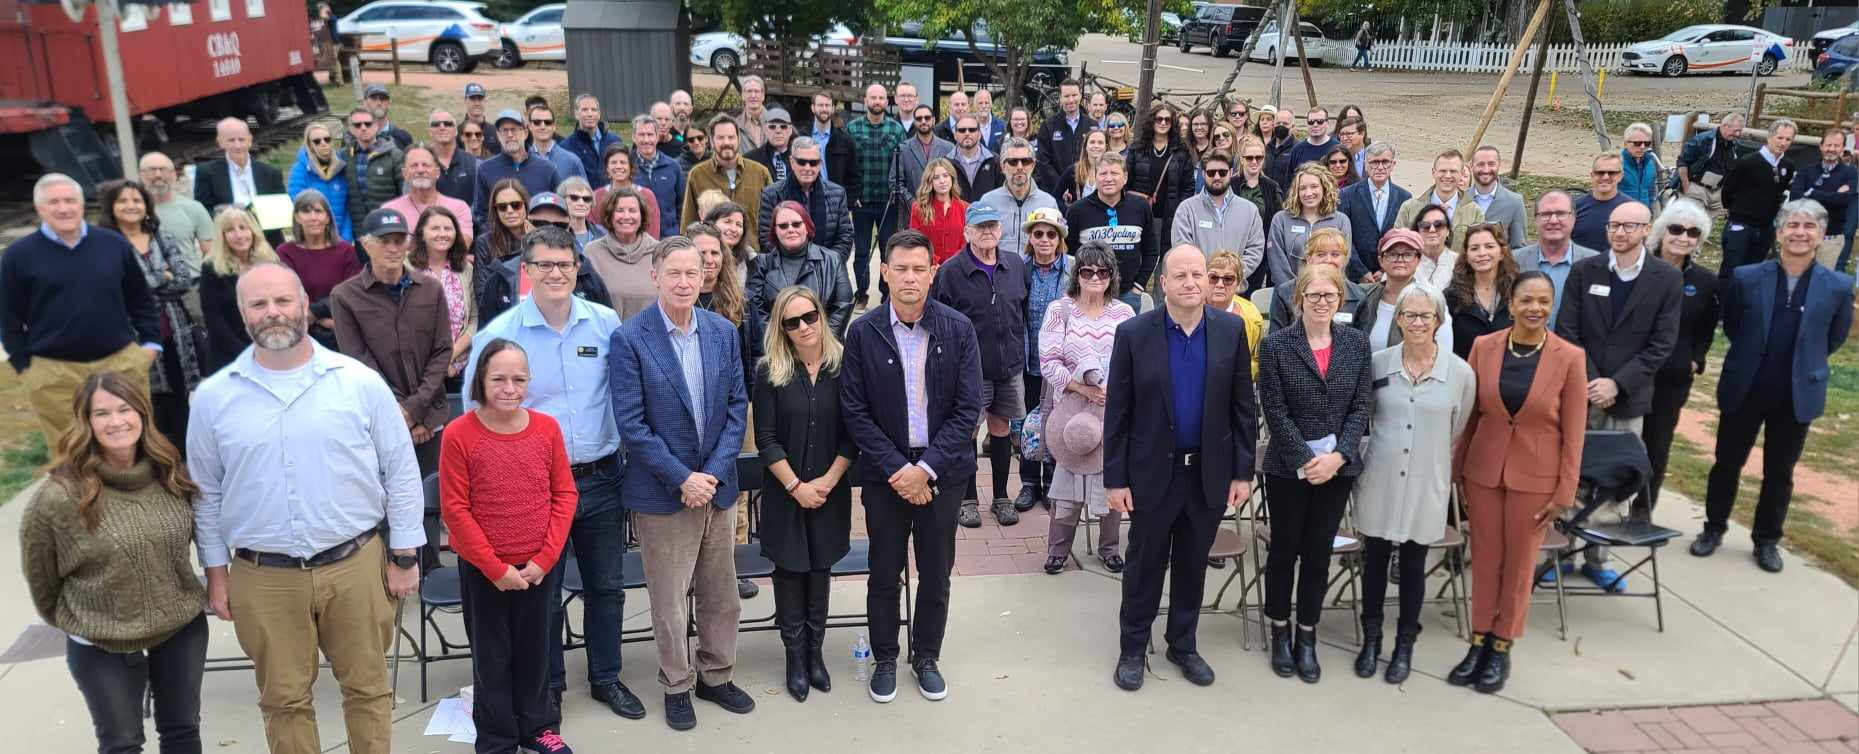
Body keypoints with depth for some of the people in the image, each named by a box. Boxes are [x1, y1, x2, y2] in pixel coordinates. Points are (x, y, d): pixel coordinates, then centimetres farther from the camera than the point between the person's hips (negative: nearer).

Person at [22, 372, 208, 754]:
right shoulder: (58, 497, -21)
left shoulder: (172, 473, -7)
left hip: (183, 626, 4)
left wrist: (217, 583, 13)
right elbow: (40, 573, -5)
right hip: (101, 646, -3)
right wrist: (68, 621, 7)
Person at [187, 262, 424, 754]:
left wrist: (404, 557, 0)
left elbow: (401, 474, 1)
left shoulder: (360, 382, -4)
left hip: (356, 565, -1)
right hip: (262, 577, 1)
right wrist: (215, 573, 7)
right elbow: (206, 492, 9)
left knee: (367, 687, 12)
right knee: (284, 699, 14)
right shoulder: (213, 397, 0)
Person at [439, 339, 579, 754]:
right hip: (483, 569, -2)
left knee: (534, 648, 16)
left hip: (539, 567, 2)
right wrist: (495, 567, -12)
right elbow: (455, 508, -12)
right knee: (491, 654, 12)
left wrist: (545, 559, -8)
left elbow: (565, 495, 0)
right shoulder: (459, 434, -14)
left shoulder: (547, 428, -5)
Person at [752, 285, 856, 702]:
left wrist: (826, 482, -10)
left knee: (820, 567, 11)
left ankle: (815, 652, 25)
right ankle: (795, 656, 20)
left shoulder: (843, 367, -4)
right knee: (790, 569, 7)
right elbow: (766, 439, -7)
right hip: (785, 492, -1)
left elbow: (852, 435, -3)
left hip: (830, 491, 1)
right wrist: (796, 487, -12)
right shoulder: (770, 373, -7)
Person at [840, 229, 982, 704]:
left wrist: (926, 468, -14)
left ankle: (926, 657, 31)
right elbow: (855, 412, -6)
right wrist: (895, 468, -13)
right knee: (885, 573, 11)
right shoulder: (863, 332, -7)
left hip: (942, 472, 1)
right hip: (884, 473, 0)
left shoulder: (958, 329, -6)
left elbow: (969, 408, -7)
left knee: (936, 573, 12)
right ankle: (884, 659, 30)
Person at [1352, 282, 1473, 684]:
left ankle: (1405, 644, 28)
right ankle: (1371, 639, 28)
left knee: (1413, 566, 12)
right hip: (1379, 481, 1)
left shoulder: (1461, 372, -8)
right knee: (1374, 562, 11)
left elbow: (1459, 433, 6)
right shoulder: (1377, 363, -6)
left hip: (1426, 485, -1)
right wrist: (1382, 445, 9)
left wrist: (1433, 459, 12)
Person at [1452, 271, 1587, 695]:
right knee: (1484, 559, 12)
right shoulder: (1484, 347, -5)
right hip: (1483, 469, 2)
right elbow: (1469, 414, 3)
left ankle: (1502, 648, 25)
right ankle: (1479, 642, 25)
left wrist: (1565, 491, -7)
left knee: (1519, 563, 11)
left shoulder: (1569, 357, -10)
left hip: (1535, 477, -2)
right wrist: (1457, 470, 6)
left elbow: (1573, 430, -6)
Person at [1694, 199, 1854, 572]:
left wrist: (1801, 361, 7)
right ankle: (1713, 529, 29)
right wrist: (1752, 356, 6)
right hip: (1743, 389, 0)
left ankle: (1767, 540, 29)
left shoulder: (1838, 286, -6)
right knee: (1727, 463, 12)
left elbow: (1835, 338, 7)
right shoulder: (1746, 278, -7)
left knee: (1779, 473, 12)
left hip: (1797, 395, 0)